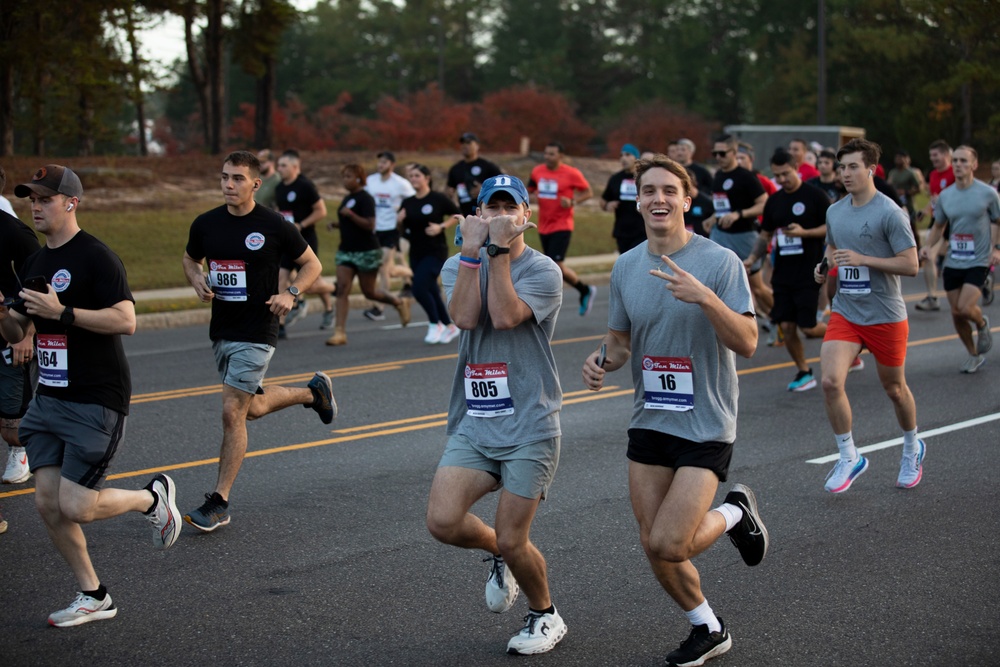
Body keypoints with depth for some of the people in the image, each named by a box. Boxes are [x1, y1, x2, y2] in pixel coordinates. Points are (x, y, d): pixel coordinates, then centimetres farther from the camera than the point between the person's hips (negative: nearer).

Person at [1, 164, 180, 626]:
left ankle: (153, 497, 18)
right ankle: (93, 597, 18)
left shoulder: (96, 257, -12)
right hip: (49, 398, 8)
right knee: (47, 503, 4)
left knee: (76, 506, -10)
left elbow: (126, 320, -21)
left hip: (96, 402, -8)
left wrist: (62, 312, -25)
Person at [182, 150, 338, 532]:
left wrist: (290, 293, -15)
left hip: (256, 333, -6)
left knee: (232, 412, -9)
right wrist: (197, 280, -2)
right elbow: (190, 259, 21)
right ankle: (314, 393, 46)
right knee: (253, 408, 19)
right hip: (220, 330, 6)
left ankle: (219, 503, 0)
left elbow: (312, 264, 2)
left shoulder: (273, 226, -10)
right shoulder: (206, 224, 2)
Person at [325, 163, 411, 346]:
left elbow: (369, 225, -21)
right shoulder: (347, 199, 13)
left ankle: (399, 302, 32)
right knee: (342, 290, -7)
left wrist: (350, 215, -29)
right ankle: (340, 332, -10)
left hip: (366, 252, -7)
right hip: (346, 251, 7)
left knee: (369, 292, 5)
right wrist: (336, 224, 6)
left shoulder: (365, 199, -13)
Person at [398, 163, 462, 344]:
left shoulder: (439, 199, -8)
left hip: (435, 252, -6)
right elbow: (402, 230, 12)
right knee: (431, 291, 10)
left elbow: (456, 216, 0)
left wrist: (441, 227, -14)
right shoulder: (407, 203, 6)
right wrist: (400, 220, -10)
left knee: (419, 288, -18)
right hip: (416, 253, 6)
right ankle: (450, 327, 25)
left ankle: (435, 324, 1)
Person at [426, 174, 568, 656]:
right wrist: (472, 249, -15)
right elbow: (464, 316, -12)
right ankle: (499, 553, 20)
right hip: (473, 423, 4)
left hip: (529, 429, -4)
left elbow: (504, 315, -23)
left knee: (512, 543, -2)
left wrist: (500, 250, -17)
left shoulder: (543, 271, -5)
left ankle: (545, 615, 28)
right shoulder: (458, 267, 8)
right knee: (442, 521, -14)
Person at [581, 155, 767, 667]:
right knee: (654, 548, 8)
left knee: (668, 544, -14)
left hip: (706, 425, -5)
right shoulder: (626, 267, 4)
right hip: (649, 422, 5)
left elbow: (746, 343, -17)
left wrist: (704, 297, -31)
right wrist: (602, 360, -7)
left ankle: (733, 513, 16)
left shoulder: (720, 261, -11)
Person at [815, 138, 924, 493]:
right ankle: (849, 458, 2)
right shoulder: (834, 211, 5)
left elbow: (910, 265, -16)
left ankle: (912, 450, 40)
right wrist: (825, 267, 2)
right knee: (830, 381, -15)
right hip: (845, 313, 4)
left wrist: (862, 259, -23)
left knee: (894, 388, 12)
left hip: (885, 316, -4)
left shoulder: (889, 212, -13)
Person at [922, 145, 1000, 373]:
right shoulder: (945, 196, 3)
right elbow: (938, 226, 15)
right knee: (956, 313, 6)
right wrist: (928, 246, -2)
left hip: (979, 261, -4)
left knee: (965, 308, -20)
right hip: (953, 262, 4)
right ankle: (974, 355, 27)